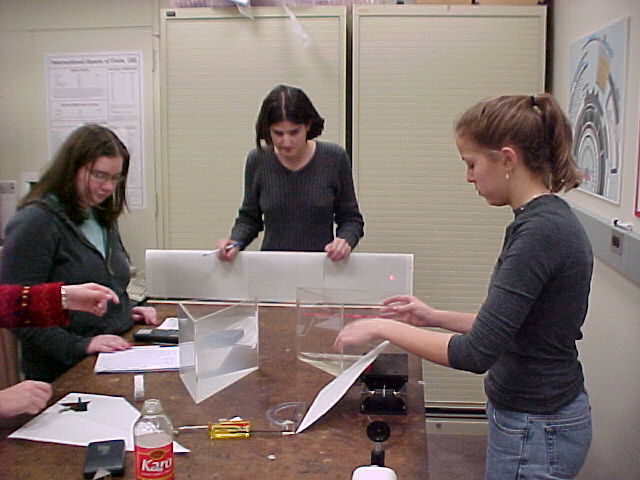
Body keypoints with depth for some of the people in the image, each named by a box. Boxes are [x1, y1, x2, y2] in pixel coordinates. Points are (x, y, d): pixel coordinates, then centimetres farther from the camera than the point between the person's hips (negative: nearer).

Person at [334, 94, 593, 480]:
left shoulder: (540, 230, -25)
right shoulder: (548, 219, 5)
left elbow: (476, 353, -28)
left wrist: (384, 328, -18)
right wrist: (434, 317, 9)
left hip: (536, 433, -9)